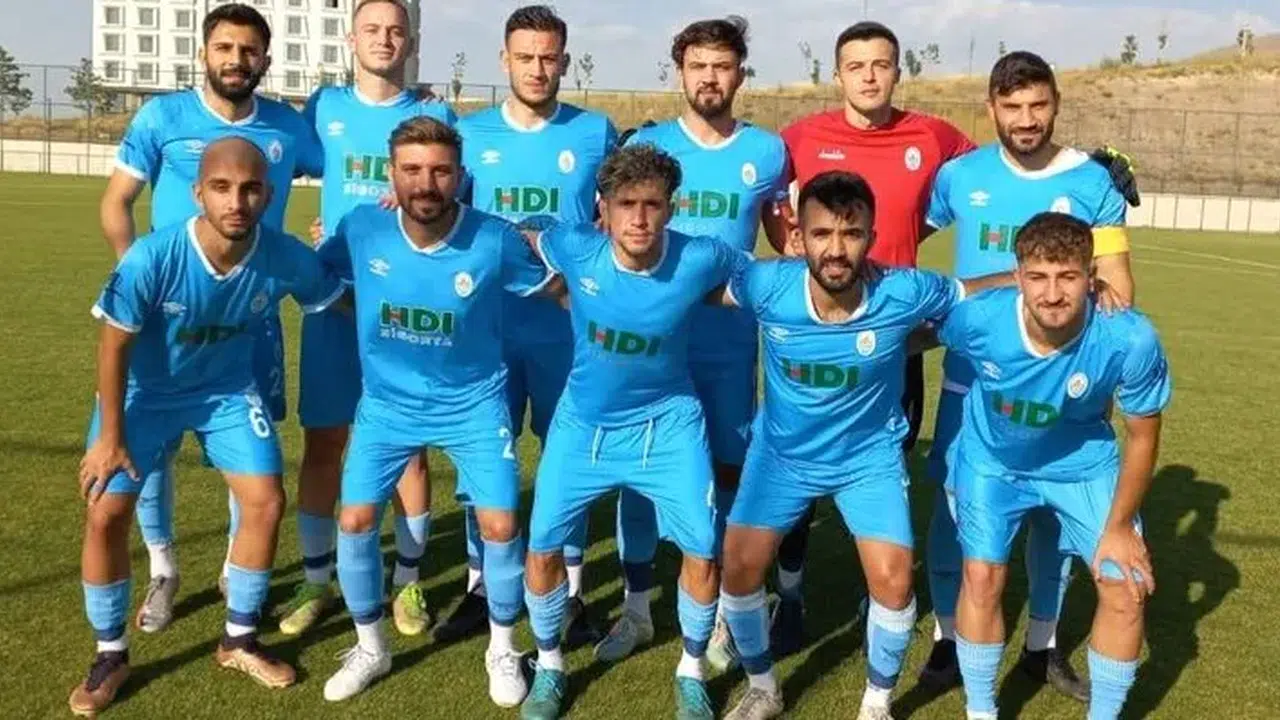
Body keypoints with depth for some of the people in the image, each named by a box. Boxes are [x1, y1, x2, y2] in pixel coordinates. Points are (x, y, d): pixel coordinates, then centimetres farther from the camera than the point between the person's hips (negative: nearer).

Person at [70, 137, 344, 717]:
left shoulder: (286, 258, -27)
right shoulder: (152, 259, -33)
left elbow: (341, 302, -5)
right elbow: (114, 347, -19)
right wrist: (111, 437, -12)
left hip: (227, 390, 2)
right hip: (145, 393, -2)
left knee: (266, 504, -4)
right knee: (105, 515, -7)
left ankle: (239, 640, 19)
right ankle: (111, 655, 16)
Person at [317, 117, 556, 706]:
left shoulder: (495, 241, -22)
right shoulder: (360, 230, -16)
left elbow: (554, 290, -4)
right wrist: (369, 322, 1)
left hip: (474, 404, -2)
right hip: (387, 403, 2)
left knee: (501, 527, -5)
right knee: (355, 523, -1)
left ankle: (502, 651, 22)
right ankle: (370, 648, 25)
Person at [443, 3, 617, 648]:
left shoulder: (596, 133, 1)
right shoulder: (469, 133, 4)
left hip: (569, 328, -1)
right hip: (489, 325, 1)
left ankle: (571, 593, 20)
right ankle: (479, 587, 24)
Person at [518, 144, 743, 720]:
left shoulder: (700, 259, -22)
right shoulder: (574, 248, -18)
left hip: (667, 424, -1)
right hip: (583, 423, 1)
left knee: (703, 553, -4)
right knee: (542, 546, 3)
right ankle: (549, 668, 28)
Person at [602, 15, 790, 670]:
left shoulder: (768, 152, 3)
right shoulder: (645, 144, 0)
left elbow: (788, 241, 16)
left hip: (730, 343, 0)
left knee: (727, 469, 7)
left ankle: (718, 612, 24)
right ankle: (636, 608, 21)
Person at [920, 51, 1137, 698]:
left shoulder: (1092, 183, -3)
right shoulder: (959, 176, -2)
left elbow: (1117, 287, -1)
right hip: (972, 377, 0)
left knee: (1052, 509, 10)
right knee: (955, 503, 3)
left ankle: (1043, 645, 28)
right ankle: (947, 637, 21)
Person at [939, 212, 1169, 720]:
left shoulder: (1130, 339, -33)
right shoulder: (978, 318, -34)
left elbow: (1142, 437, -16)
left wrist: (1119, 526, -10)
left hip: (1084, 464, 1)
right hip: (993, 459, 0)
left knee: (1126, 586, -4)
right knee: (982, 577, -8)